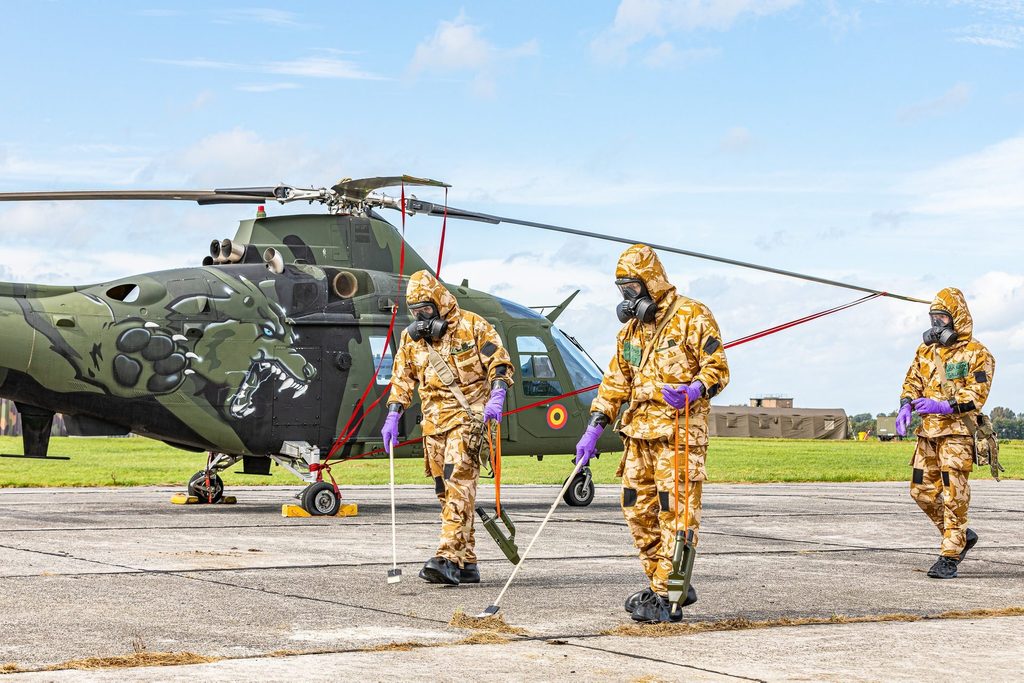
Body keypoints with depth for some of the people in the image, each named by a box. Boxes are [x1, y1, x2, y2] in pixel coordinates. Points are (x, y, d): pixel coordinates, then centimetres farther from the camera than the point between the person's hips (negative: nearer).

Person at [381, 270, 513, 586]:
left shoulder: (472, 326, -4)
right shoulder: (411, 338, 11)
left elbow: (500, 363, -4)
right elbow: (402, 380, 17)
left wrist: (497, 397, -19)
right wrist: (392, 417, 8)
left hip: (467, 414, -6)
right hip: (434, 421, 6)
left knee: (458, 482, -19)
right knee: (445, 489, 5)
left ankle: (449, 557, -27)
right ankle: (467, 563, 11)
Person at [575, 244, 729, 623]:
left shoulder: (691, 316, -4)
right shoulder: (631, 328, 19)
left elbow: (717, 367, -8)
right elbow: (616, 381, 21)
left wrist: (693, 391, -29)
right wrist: (594, 428, 13)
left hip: (678, 429, -8)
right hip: (638, 430, 8)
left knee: (675, 512, -8)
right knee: (638, 510, 7)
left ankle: (665, 597, -7)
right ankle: (666, 584, 18)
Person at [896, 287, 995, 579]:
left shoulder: (976, 354, -5)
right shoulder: (926, 350, 15)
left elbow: (976, 396, -13)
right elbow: (912, 382, 18)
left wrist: (943, 406, -27)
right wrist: (906, 406, -3)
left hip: (957, 431, -7)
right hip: (928, 431, 7)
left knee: (953, 495, -9)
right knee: (922, 491, 8)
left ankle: (949, 557, -5)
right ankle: (962, 535, 26)